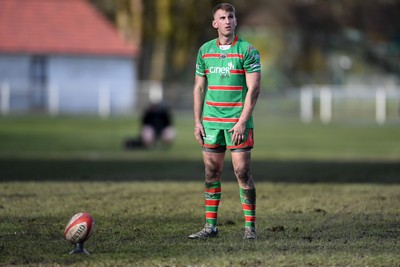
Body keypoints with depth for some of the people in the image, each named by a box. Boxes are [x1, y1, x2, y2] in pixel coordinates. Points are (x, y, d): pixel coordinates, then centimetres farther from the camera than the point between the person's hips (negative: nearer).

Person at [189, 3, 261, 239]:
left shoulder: (247, 50, -5)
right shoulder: (205, 50, 9)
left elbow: (254, 89, -9)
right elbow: (199, 87, 13)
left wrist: (242, 122, -16)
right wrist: (197, 121, 6)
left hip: (238, 122, -4)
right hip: (211, 122, 4)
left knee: (242, 173, -5)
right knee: (211, 173, 5)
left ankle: (250, 226, 1)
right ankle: (211, 226, 11)